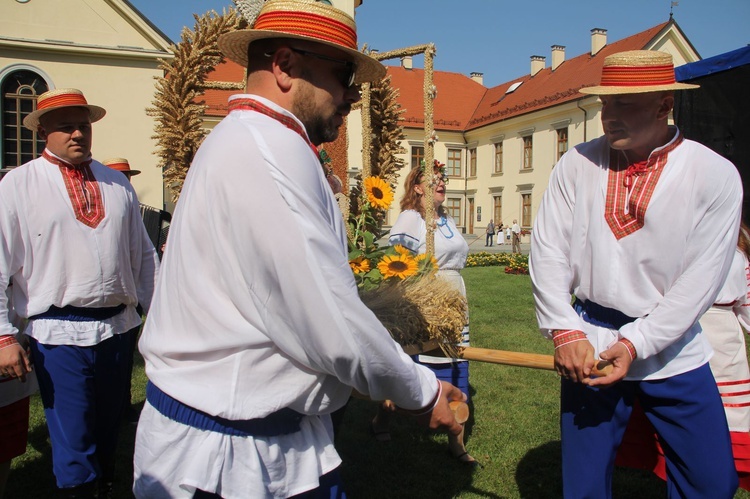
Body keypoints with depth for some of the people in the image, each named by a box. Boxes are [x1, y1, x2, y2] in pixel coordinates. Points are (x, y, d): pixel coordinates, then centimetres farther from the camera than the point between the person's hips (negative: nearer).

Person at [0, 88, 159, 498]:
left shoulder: (117, 184, 9)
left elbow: (143, 255, 12)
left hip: (117, 326, 4)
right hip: (60, 333, -4)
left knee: (108, 435, 19)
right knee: (73, 446, 2)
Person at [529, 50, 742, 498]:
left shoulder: (716, 175, -8)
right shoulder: (578, 164, -4)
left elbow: (701, 280, -10)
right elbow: (548, 252, -4)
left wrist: (635, 344, -16)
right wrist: (566, 333, -12)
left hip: (673, 353, 0)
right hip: (590, 347, 0)